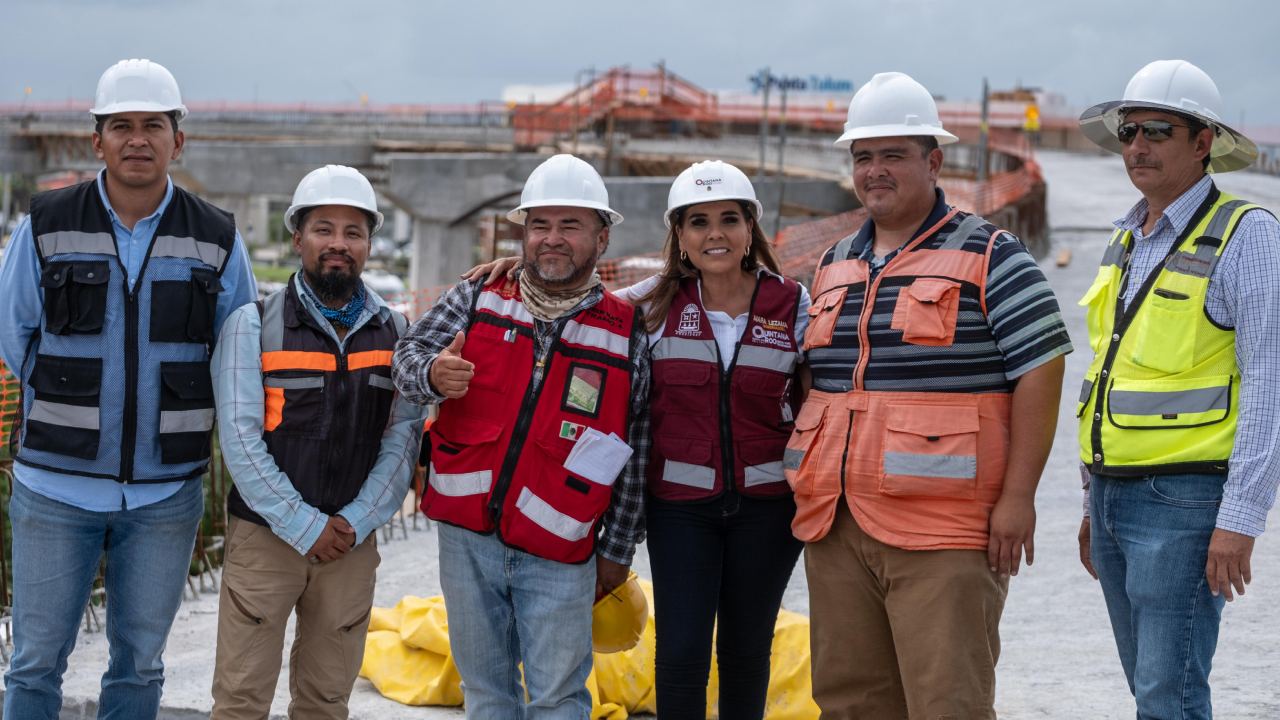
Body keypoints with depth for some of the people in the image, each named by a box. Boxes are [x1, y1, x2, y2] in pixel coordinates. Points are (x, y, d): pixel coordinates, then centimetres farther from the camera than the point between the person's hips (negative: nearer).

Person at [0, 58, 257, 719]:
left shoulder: (217, 241, 1)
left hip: (165, 493, 1)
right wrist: (76, 413, 4)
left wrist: (171, 413, 4)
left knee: (139, 663, 10)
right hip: (57, 486, -1)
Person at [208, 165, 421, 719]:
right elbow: (241, 440, -9)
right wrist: (306, 528, -12)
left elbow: (403, 438, 1)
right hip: (264, 537, -3)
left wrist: (355, 522, -10)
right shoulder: (252, 326, -4)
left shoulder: (395, 333, 6)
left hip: (353, 543, 3)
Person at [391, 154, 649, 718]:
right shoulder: (477, 300, 3)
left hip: (557, 553, -2)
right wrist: (433, 375, -25)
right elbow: (407, 354, 0)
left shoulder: (628, 337, -2)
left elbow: (634, 458, 3)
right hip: (466, 538, 2)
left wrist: (617, 552, 5)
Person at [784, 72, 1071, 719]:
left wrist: (1017, 497, -13)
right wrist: (806, 485, 17)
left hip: (942, 531, -6)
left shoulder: (990, 259, -1)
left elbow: (1039, 371, -7)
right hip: (835, 528, 6)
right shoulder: (832, 267, 18)